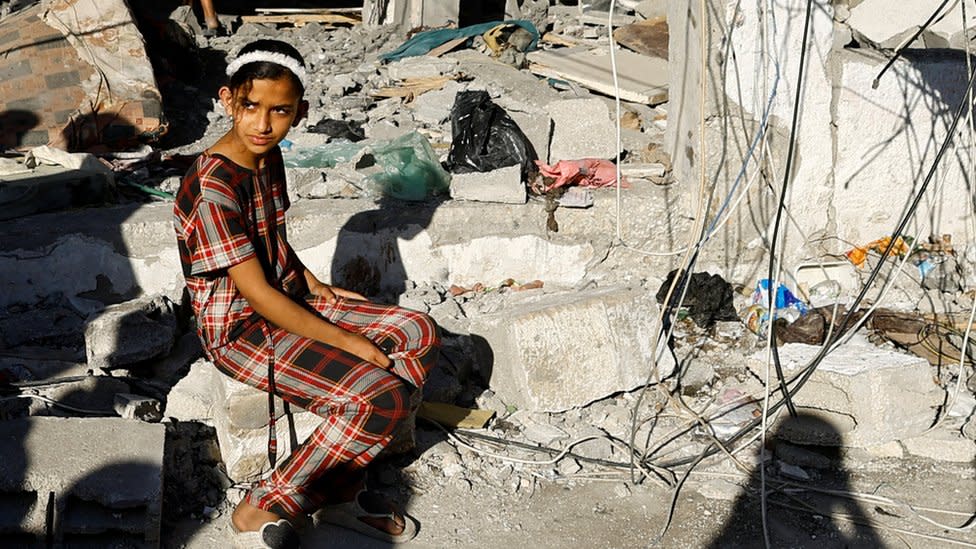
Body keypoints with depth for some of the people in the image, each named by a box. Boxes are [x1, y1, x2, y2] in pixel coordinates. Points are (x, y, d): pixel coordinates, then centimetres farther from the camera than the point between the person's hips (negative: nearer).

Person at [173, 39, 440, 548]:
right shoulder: (212, 187, -24)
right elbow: (257, 295, -24)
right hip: (241, 330, -9)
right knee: (381, 397, -24)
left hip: (288, 303, 9)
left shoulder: (268, 156, 3)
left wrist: (316, 286, 5)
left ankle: (342, 491, 1)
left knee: (420, 335, -4)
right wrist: (347, 342, -20)